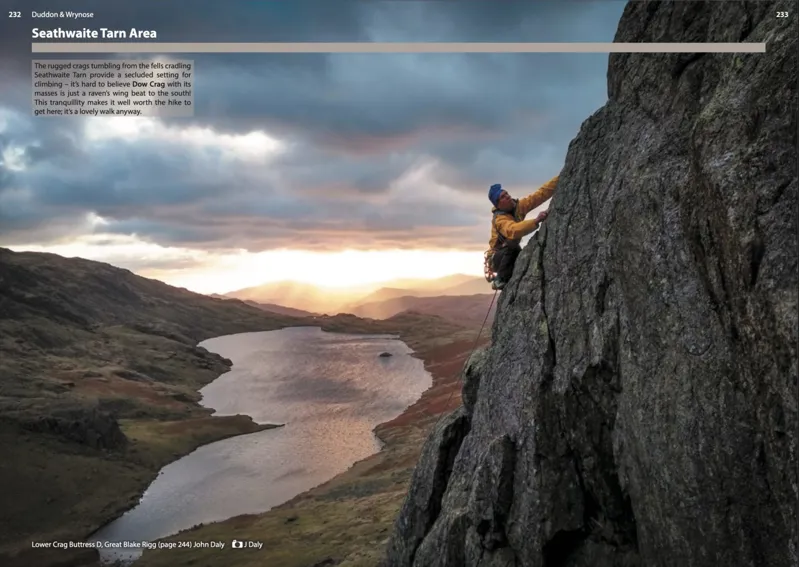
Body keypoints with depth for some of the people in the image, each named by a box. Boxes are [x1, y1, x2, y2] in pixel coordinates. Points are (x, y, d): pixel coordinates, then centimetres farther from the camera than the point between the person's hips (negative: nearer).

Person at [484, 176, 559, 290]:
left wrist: (560, 178, -22)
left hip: (509, 256, 7)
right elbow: (513, 231, -50)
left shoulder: (518, 205, -8)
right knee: (512, 248, -36)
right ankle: (500, 280, -23)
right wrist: (536, 221, -60)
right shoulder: (499, 219, -28)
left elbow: (541, 193, -12)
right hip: (497, 258, -7)